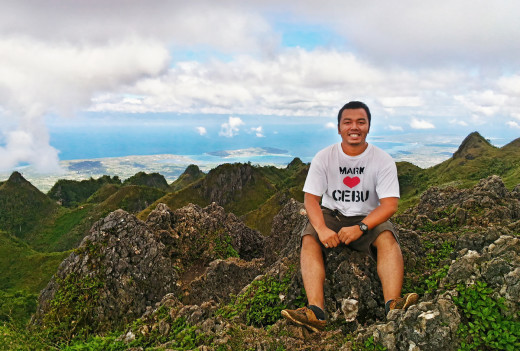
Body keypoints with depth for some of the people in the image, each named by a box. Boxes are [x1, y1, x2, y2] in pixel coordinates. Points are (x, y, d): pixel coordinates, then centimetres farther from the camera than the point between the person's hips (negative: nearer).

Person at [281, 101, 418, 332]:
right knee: (309, 239, -28)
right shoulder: (324, 157, -3)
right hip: (332, 215, 1)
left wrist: (360, 228, -30)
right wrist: (322, 229, -28)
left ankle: (392, 305, -41)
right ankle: (316, 311, -41)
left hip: (368, 218, 0)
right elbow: (311, 198, -8)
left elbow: (389, 204, -14)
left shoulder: (383, 160, -6)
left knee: (387, 237, -31)